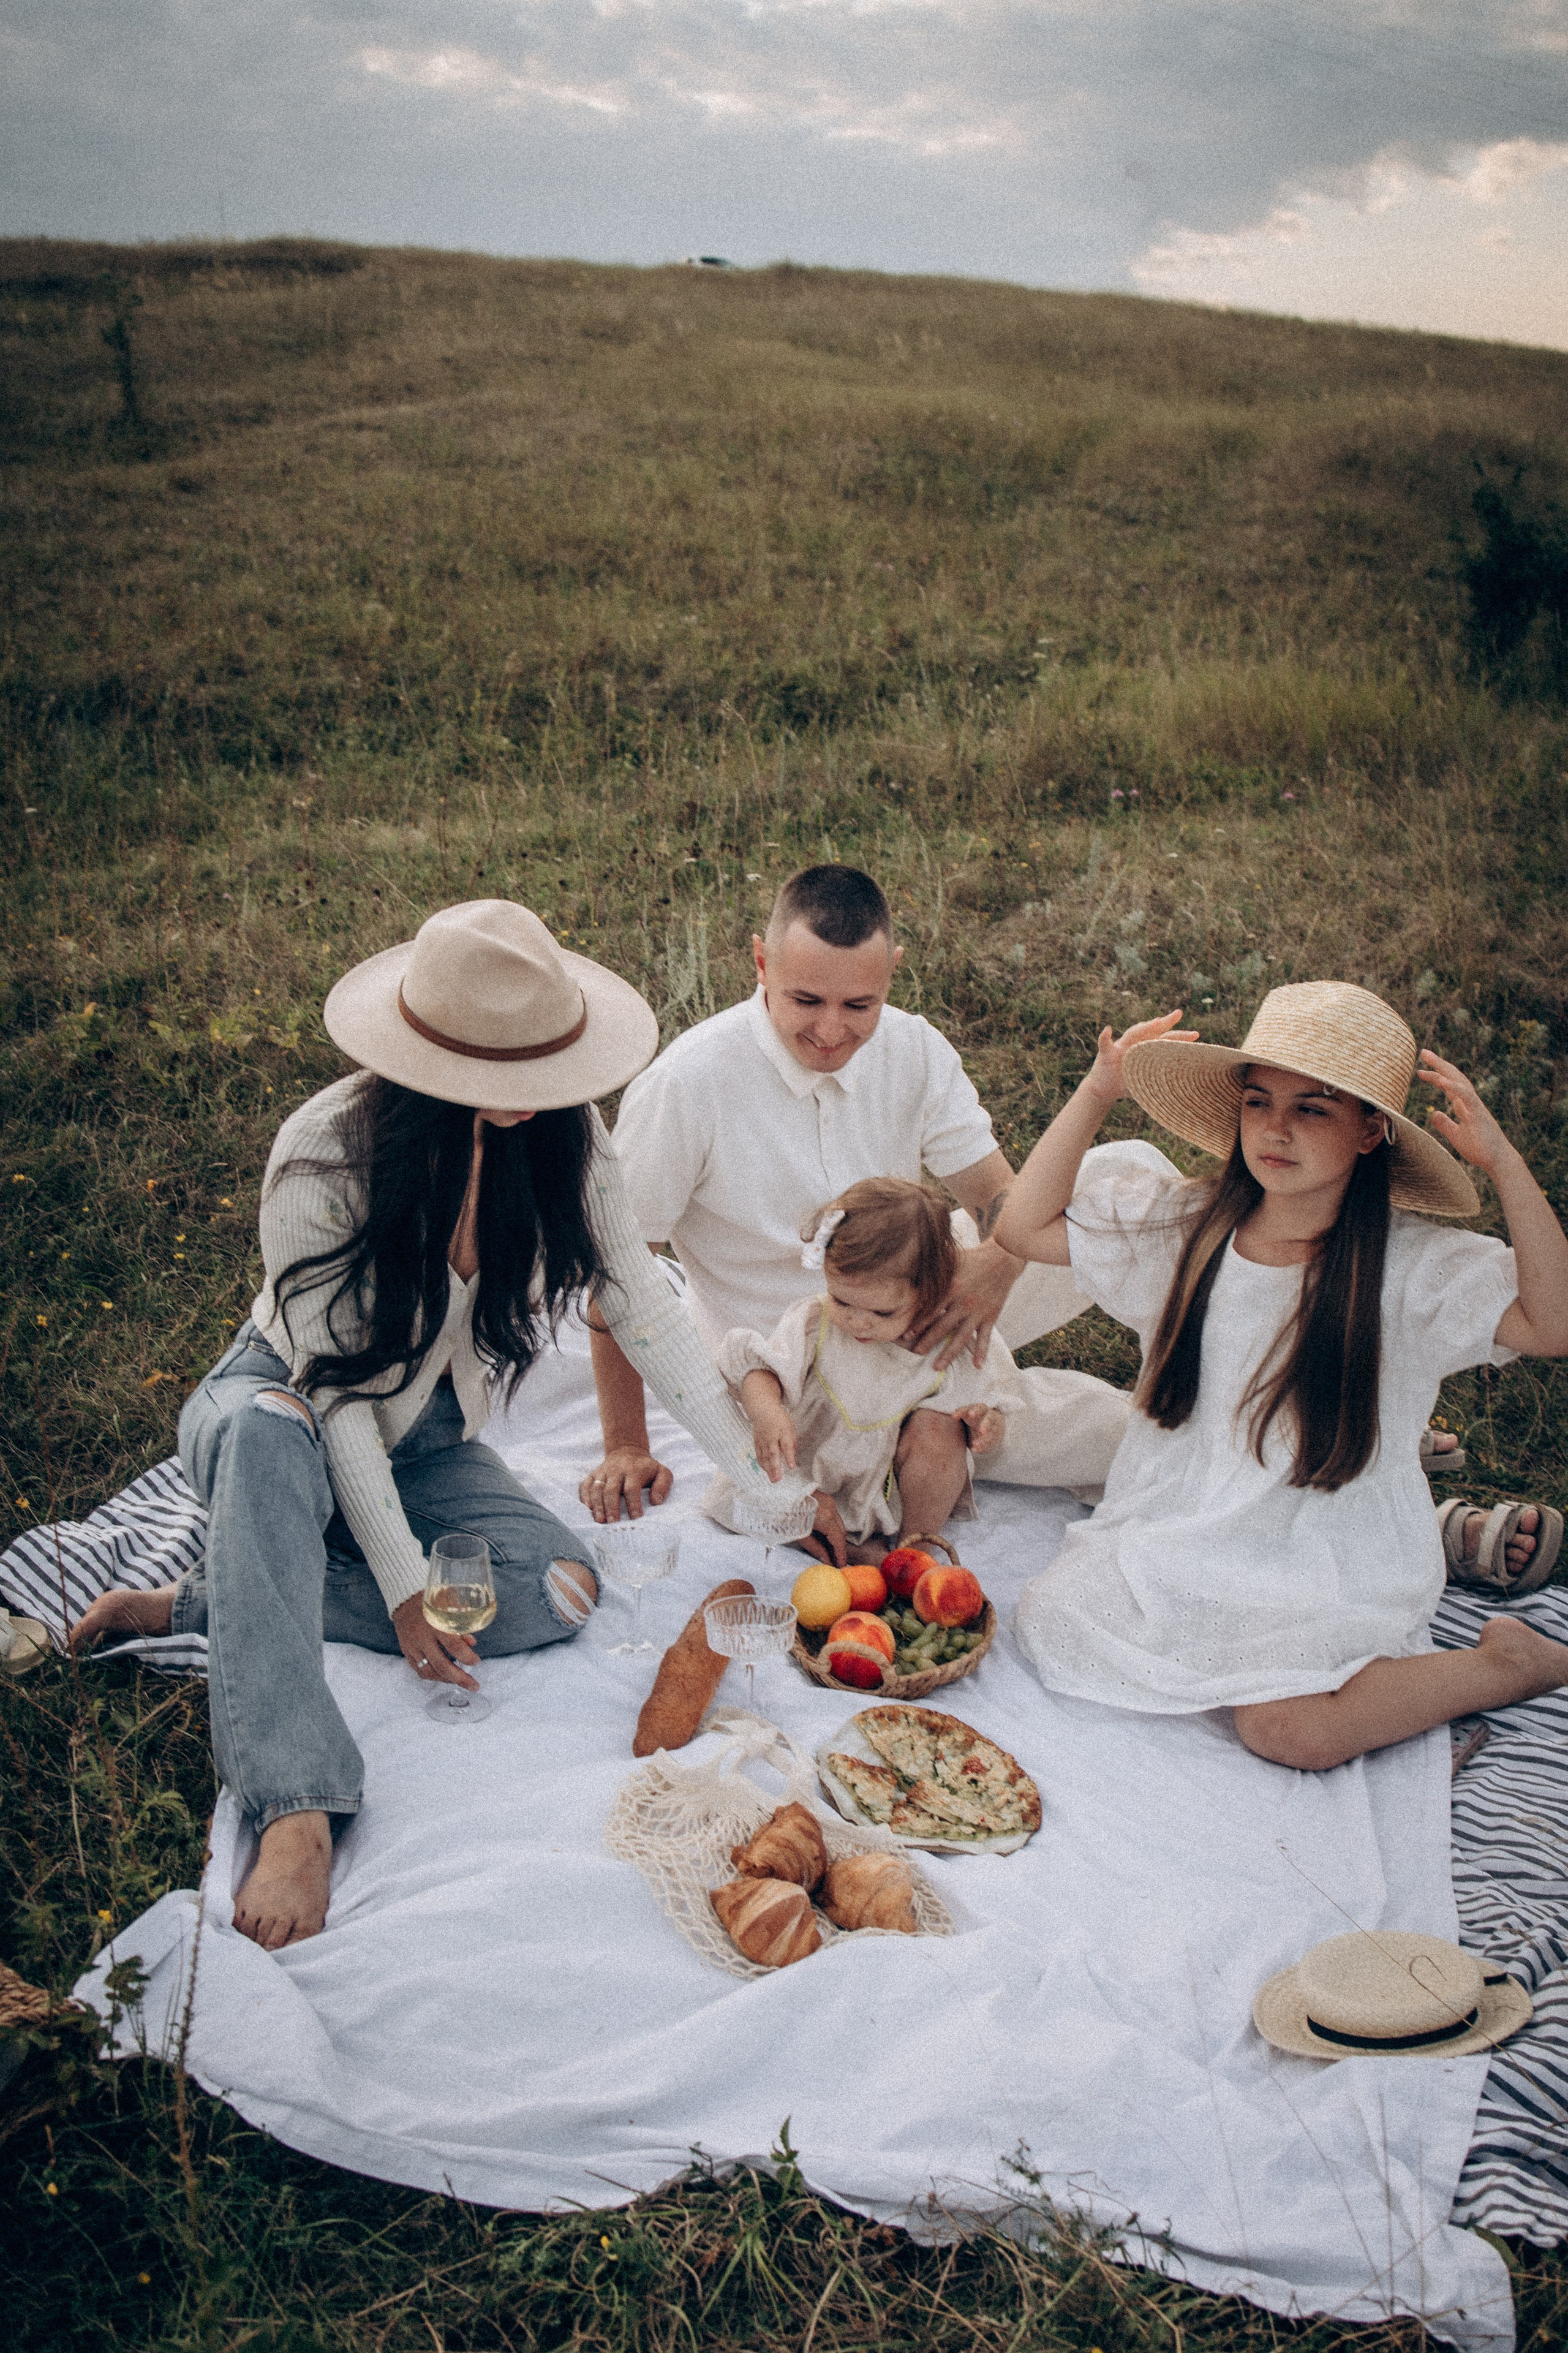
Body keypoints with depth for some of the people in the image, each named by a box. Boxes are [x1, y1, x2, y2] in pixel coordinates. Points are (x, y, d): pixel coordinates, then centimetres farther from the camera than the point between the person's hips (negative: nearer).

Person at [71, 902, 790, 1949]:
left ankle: (202, 1605, -18)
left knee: (563, 1586, -23)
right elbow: (332, 1388, -24)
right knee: (272, 1429, -42)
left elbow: (644, 1307, -10)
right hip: (289, 1410, -4)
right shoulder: (325, 1153, -27)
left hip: (427, 1441, 5)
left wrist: (766, 1473, -14)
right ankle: (298, 1811, -46)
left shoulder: (561, 1134, -14)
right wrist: (403, 1585, -28)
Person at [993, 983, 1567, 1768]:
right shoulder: (1188, 1223, -4)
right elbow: (1025, 1227, -2)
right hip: (1177, 1524, 5)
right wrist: (1097, 1094, -10)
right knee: (1051, 1619, -11)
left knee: (1292, 1730, -24)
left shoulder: (1414, 1266, -14)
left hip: (1326, 1561, -4)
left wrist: (1504, 1163, -32)